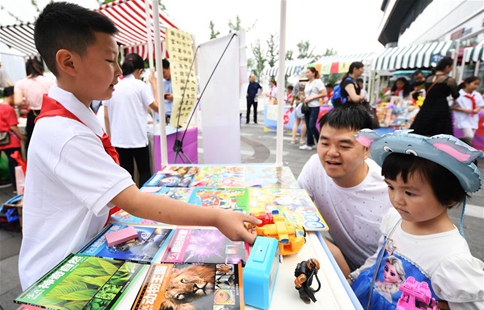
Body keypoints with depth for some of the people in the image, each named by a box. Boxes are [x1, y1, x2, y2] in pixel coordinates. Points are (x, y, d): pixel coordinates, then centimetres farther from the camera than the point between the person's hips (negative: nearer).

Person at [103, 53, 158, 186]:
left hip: (118, 139, 4)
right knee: (144, 172, 13)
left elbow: (106, 116, 6)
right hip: (138, 138, -3)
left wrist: (110, 137, 14)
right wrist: (154, 83, 3)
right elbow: (157, 107, -6)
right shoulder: (141, 85, -6)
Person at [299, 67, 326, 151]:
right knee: (308, 126, 6)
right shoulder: (307, 84, 16)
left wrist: (311, 98, -16)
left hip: (314, 107, -7)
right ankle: (309, 144, 12)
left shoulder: (318, 82, -6)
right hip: (307, 106, 7)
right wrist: (304, 98, 1)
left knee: (312, 126, -12)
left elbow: (324, 94, -14)